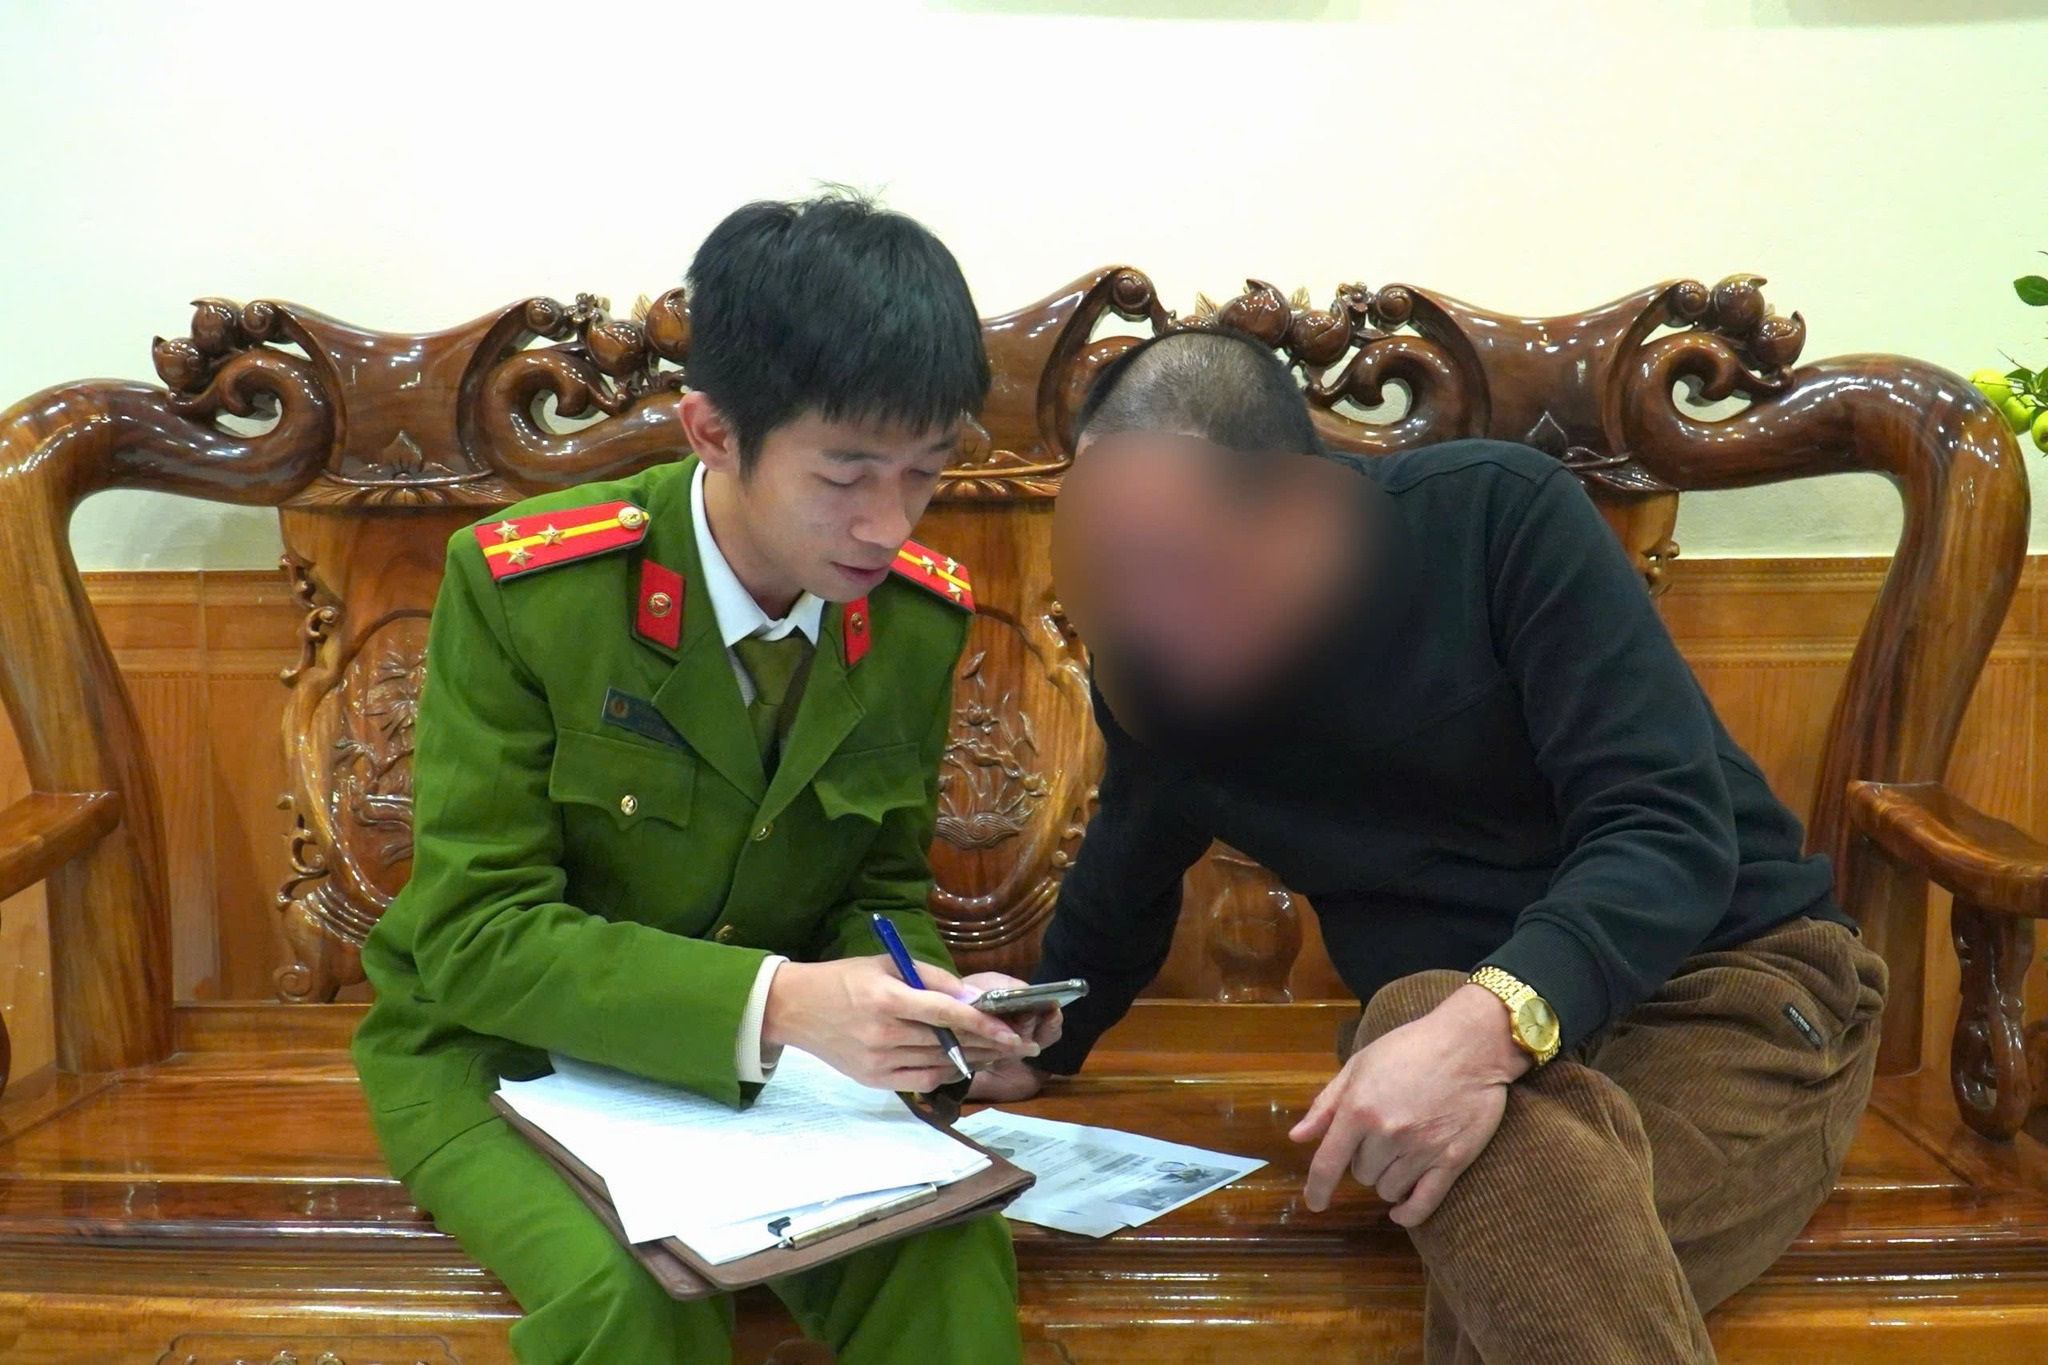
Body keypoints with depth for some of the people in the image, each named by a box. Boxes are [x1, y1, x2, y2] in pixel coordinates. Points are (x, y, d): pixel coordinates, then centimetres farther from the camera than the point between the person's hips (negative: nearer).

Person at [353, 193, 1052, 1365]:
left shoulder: (925, 616, -8)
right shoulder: (521, 587, -22)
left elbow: (883, 887, 4)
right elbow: (475, 936, -22)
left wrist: (910, 990, -20)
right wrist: (771, 1002, -35)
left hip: (773, 1052, 3)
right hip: (507, 1048, -2)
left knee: (953, 1249, -26)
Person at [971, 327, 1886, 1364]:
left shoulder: (1496, 512, -16)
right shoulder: (1150, 673, -2)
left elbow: (1674, 829, -23)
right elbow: (1120, 887, 19)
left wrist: (1492, 1026, -39)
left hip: (1733, 973, -3)